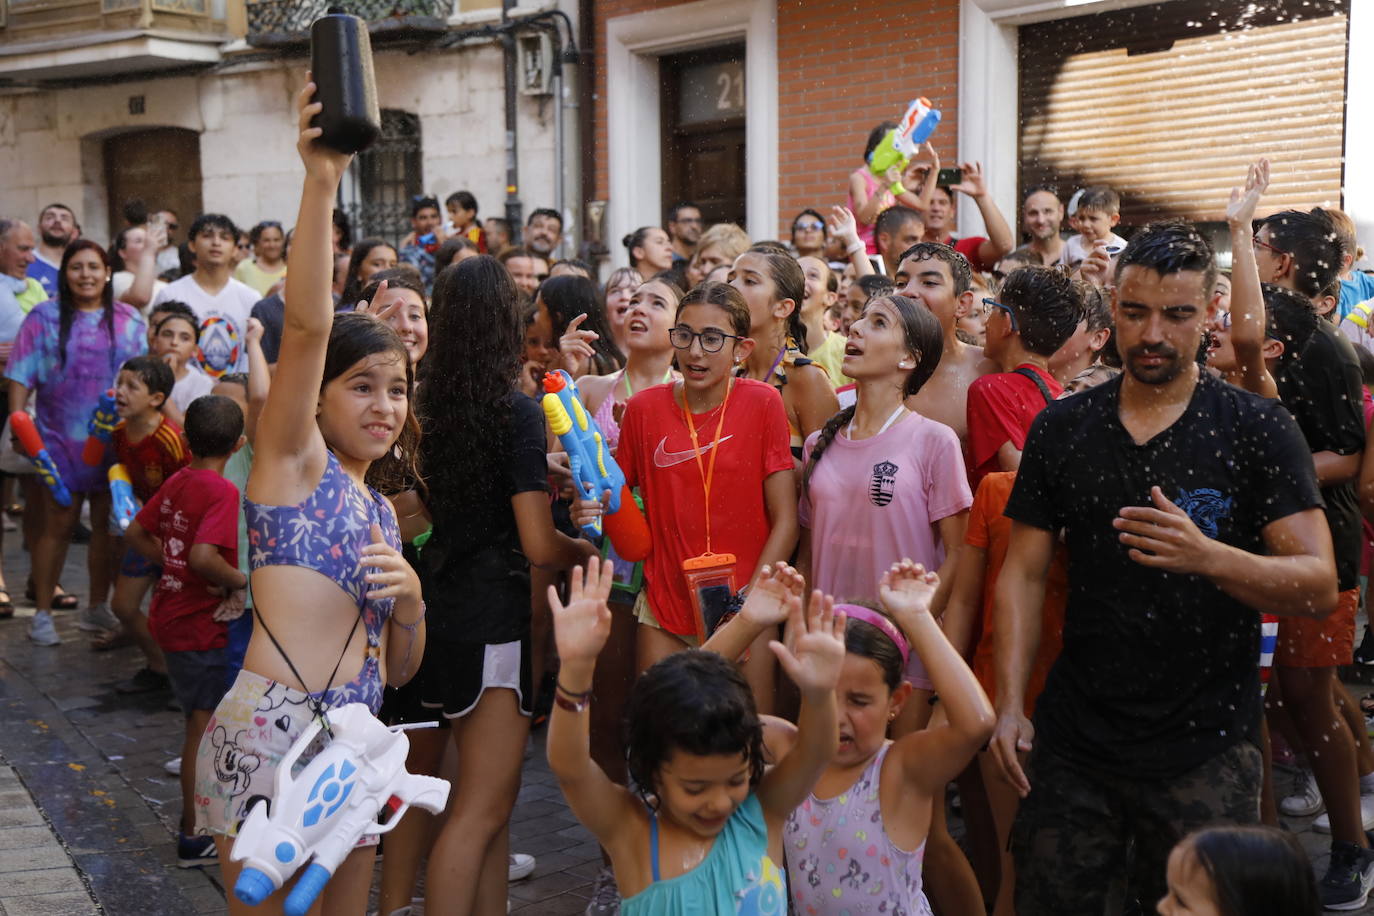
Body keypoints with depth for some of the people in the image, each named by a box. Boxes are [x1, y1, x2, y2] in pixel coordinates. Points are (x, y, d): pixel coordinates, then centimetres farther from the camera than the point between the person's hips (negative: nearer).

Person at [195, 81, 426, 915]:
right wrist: (321, 185, -27)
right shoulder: (293, 459, 1)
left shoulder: (381, 510, 19)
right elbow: (307, 323, -16)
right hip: (269, 729, -7)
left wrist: (410, 597, -1)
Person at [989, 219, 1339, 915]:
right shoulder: (1062, 427, 4)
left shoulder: (1258, 430, -4)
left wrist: (1207, 556, -30)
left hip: (1205, 748, -2)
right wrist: (1009, 705, -5)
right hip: (1072, 740, 3)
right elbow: (1024, 573, 5)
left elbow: (1319, 588, -11)